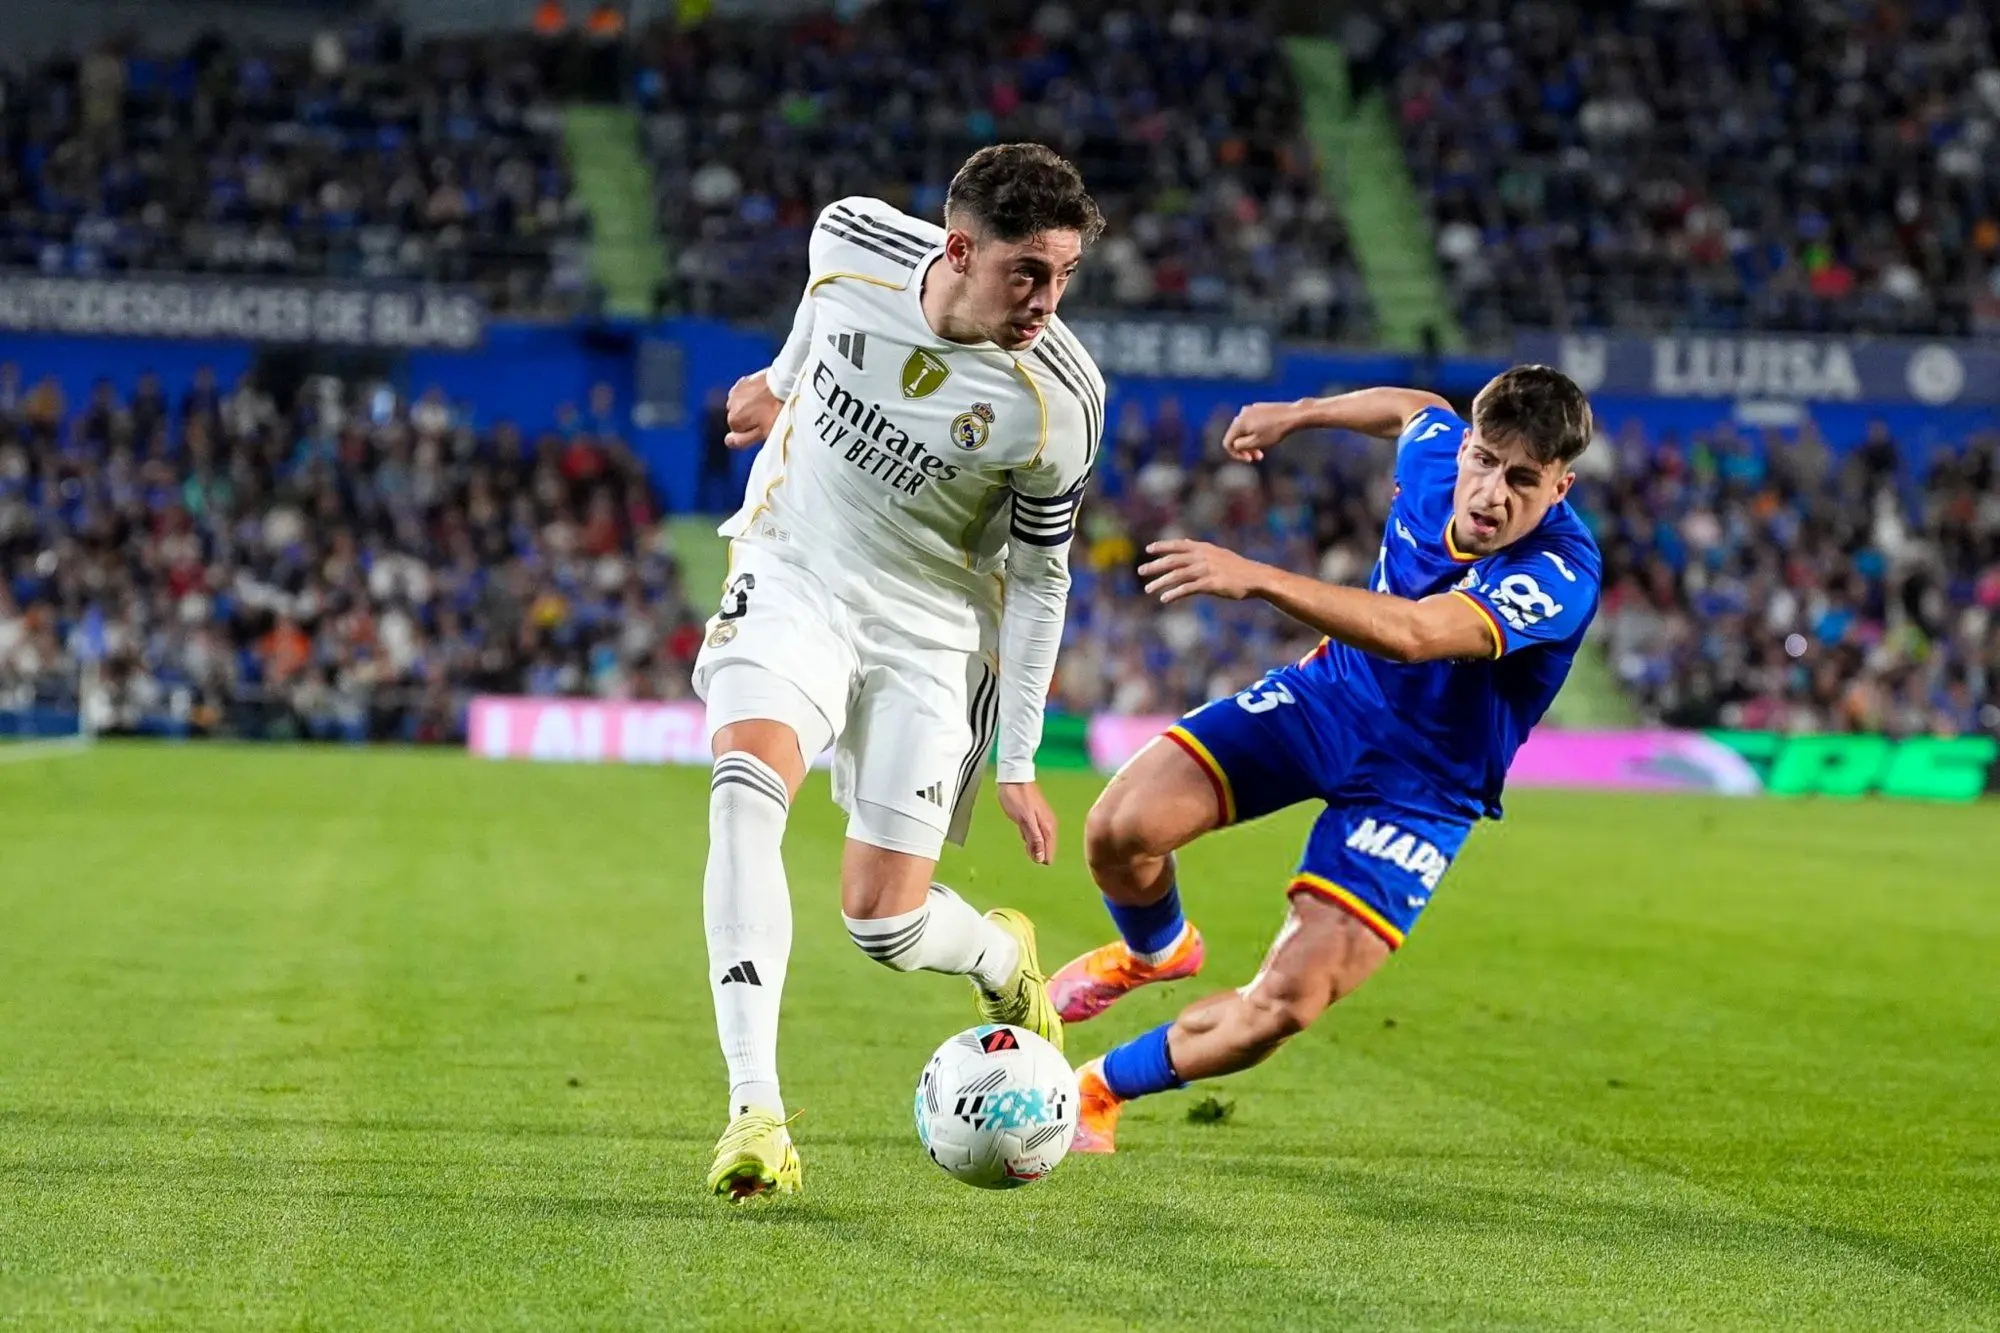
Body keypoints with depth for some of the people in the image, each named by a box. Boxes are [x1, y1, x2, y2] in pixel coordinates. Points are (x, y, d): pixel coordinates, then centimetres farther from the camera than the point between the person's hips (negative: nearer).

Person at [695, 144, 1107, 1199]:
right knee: (746, 784, -27)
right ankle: (754, 1112, -29)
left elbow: (1038, 579, -7)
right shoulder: (852, 244, -17)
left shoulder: (1056, 403, -21)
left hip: (929, 627, -1)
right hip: (792, 570, 2)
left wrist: (1019, 764, -5)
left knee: (883, 926, -5)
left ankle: (1004, 960, 34)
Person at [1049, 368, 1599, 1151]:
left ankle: (1100, 1091, 11)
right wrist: (1299, 414, 24)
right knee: (1121, 829, -15)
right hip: (1330, 697, 5)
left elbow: (1413, 634, -48)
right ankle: (1155, 950, 23)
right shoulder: (1436, 452, -13)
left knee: (1285, 1006, -15)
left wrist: (1258, 580, -57)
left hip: (1419, 787, -4)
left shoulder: (1559, 576, -32)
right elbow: (1418, 408, 15)